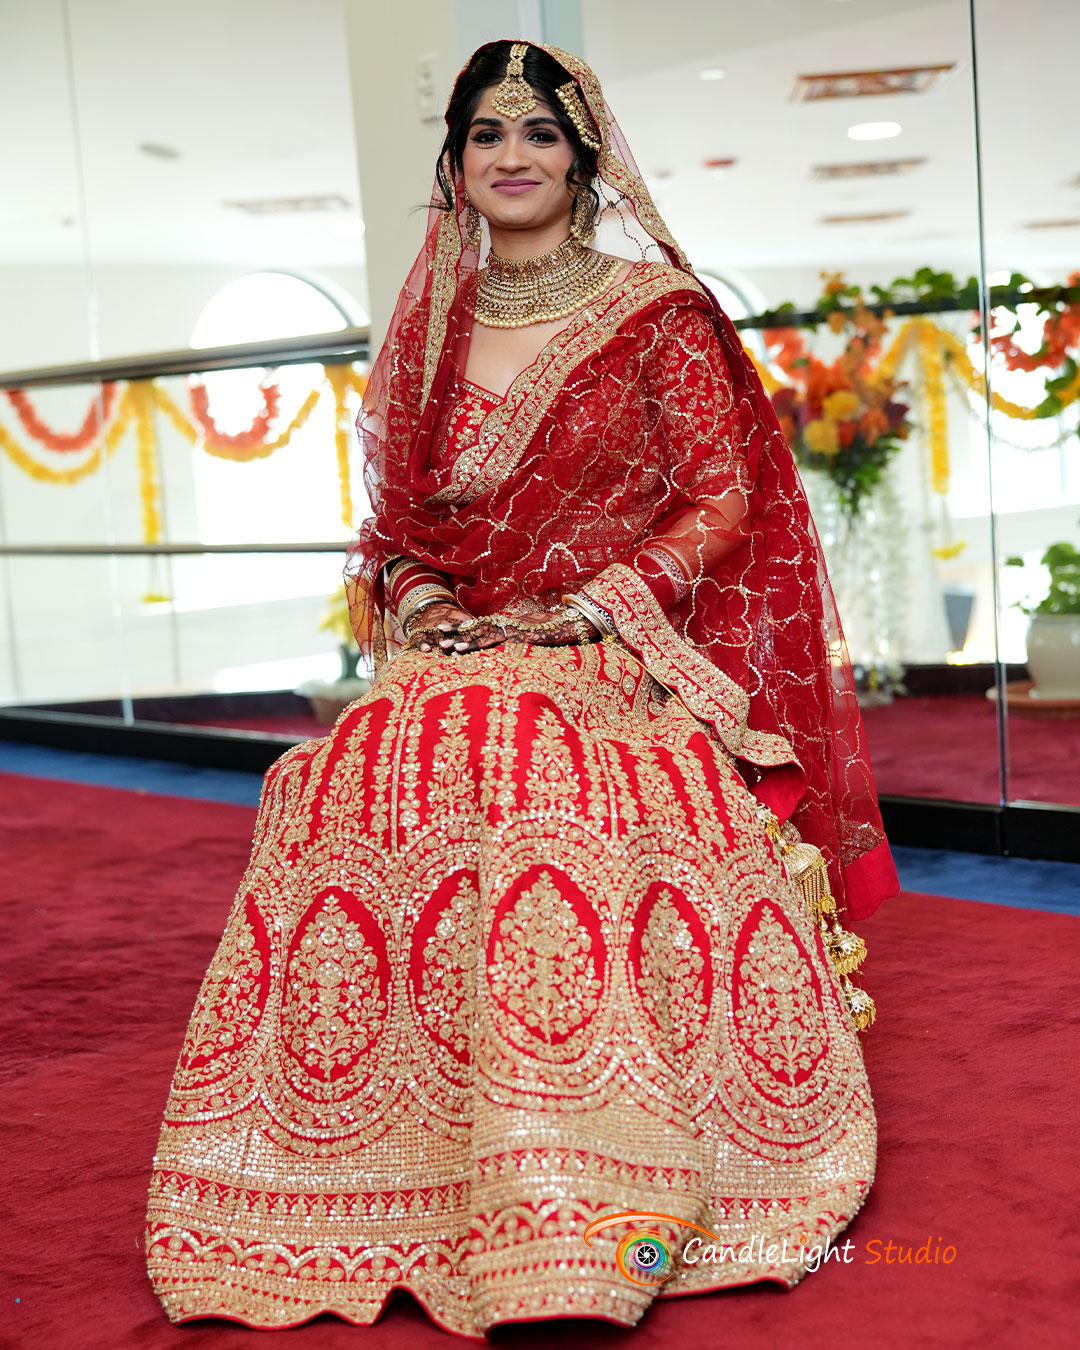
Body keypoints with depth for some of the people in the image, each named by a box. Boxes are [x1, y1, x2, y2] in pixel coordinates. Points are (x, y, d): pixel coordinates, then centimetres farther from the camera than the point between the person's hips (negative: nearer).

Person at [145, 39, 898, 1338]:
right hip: (454, 662, 4)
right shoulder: (433, 327, 17)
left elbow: (724, 499, -1)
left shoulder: (655, 314, 5)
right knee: (350, 831, -26)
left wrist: (587, 608, -12)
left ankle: (599, 1211, -24)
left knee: (563, 841, -35)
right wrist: (414, 598, -1)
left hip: (615, 670, -4)